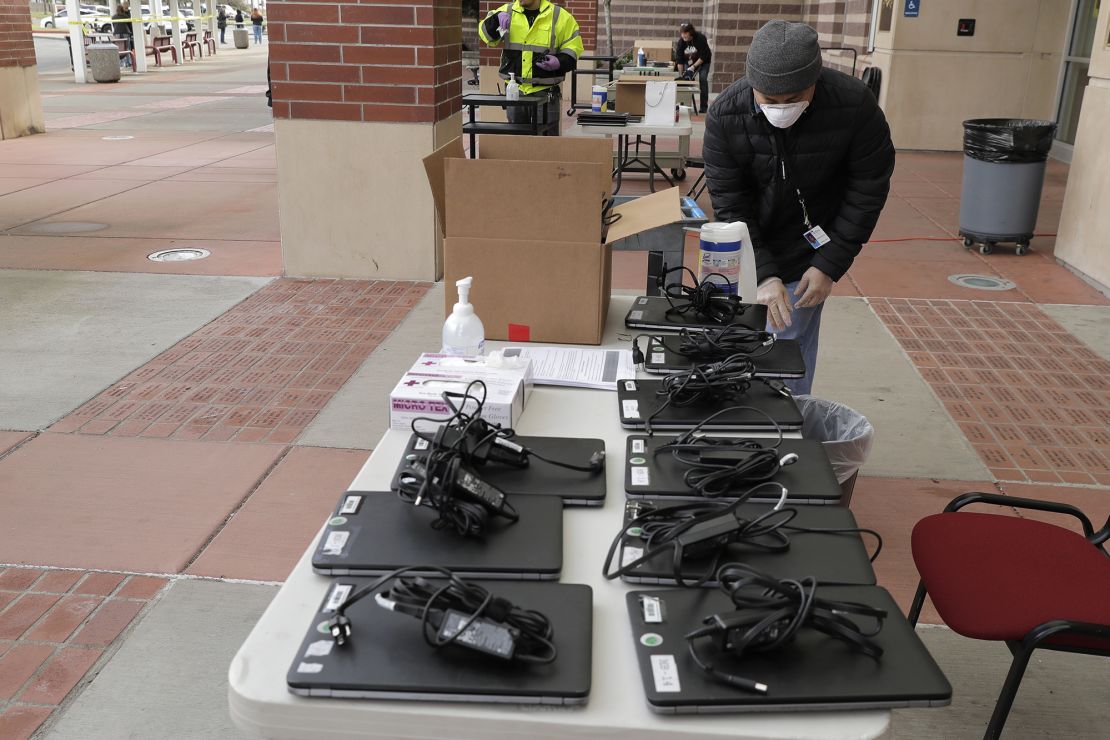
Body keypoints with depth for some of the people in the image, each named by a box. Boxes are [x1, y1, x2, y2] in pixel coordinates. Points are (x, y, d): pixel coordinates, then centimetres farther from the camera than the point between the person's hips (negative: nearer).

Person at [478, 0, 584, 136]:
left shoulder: (560, 17, -1)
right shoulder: (508, 11, 6)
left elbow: (572, 50, 2)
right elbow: (486, 33, -2)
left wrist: (560, 62, -17)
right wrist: (497, 18, -20)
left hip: (545, 91, -2)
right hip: (515, 90, 3)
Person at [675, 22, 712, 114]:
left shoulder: (700, 38, -29)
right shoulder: (681, 42, -19)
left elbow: (703, 56, -26)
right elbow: (679, 59, -17)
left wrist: (693, 67, -31)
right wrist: (681, 74, -20)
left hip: (703, 61, -3)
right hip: (689, 62, 4)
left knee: (703, 79, -17)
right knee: (686, 79, -14)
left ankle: (704, 106, -16)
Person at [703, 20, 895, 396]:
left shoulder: (855, 105, -24)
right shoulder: (725, 115, -22)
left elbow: (868, 191, -12)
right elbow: (729, 205, -17)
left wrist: (830, 266, -15)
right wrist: (763, 274, -26)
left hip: (806, 256, -2)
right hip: (748, 249, 2)